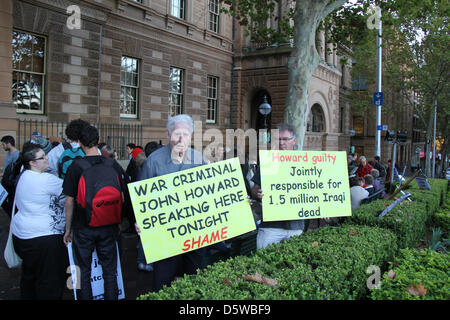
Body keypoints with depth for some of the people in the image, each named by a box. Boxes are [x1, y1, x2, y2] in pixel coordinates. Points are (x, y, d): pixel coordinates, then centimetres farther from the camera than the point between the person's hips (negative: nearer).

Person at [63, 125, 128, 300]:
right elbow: (121, 198, 1)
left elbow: (69, 202, -7)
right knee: (110, 271, 14)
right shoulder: (114, 165, -4)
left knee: (83, 272, 12)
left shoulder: (75, 166, -11)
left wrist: (68, 229, 4)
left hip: (83, 228, -2)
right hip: (108, 227, 2)